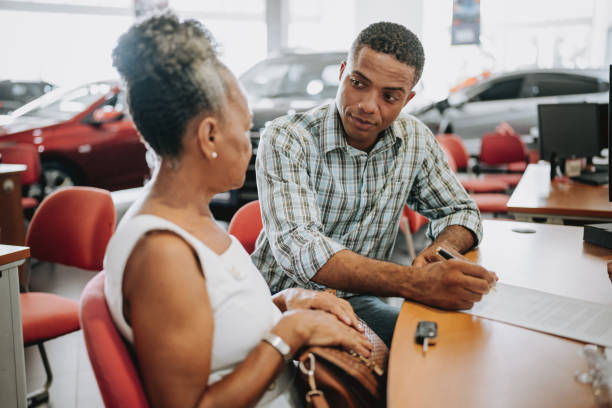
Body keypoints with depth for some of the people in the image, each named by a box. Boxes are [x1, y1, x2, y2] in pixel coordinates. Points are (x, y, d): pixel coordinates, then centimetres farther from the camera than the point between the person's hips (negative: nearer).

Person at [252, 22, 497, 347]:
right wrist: (417, 283, -42)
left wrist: (445, 247, -15)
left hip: (358, 301, 6)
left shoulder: (415, 140, 0)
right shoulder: (286, 140, -17)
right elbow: (298, 247, -30)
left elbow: (460, 210, 12)